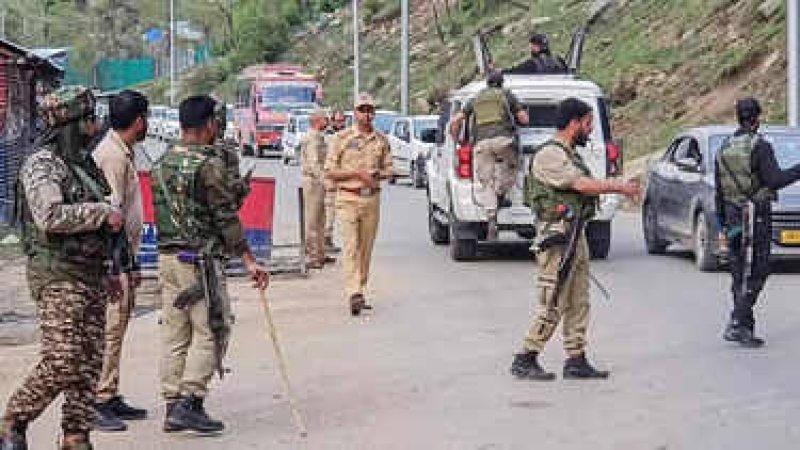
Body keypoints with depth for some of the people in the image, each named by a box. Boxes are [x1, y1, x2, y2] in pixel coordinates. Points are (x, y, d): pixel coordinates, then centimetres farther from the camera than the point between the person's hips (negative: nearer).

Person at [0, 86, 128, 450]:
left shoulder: (83, 164, 17)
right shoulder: (41, 165, -11)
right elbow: (52, 216, -26)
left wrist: (111, 272, 19)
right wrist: (104, 212, -18)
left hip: (91, 276, 9)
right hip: (58, 277, -9)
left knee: (89, 364, 5)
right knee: (61, 364, -13)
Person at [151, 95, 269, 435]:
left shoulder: (162, 164, 11)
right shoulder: (210, 163, -12)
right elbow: (226, 217, -13)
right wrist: (248, 260, -10)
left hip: (167, 257, 8)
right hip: (201, 260, -7)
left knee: (174, 334, 9)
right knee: (209, 333, -2)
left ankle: (173, 407, 11)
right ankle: (189, 404, -9)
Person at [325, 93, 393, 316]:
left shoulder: (381, 140, 10)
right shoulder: (342, 138, -1)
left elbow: (388, 170, 17)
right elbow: (329, 172, -2)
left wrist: (376, 174, -6)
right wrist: (357, 173, -13)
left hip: (372, 199, 4)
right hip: (348, 198, -4)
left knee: (366, 248, 7)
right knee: (351, 247, -14)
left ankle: (359, 291, 17)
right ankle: (354, 294, -23)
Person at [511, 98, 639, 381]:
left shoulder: (571, 154, 17)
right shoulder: (549, 155, -15)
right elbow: (583, 185, -19)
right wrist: (621, 187, -11)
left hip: (577, 237, 10)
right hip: (557, 240, -10)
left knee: (578, 303, 10)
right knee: (552, 306, -7)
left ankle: (576, 360, 15)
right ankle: (525, 361, 0)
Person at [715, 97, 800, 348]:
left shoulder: (724, 149, 9)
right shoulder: (760, 146, -11)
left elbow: (719, 192, 12)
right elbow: (775, 180, -19)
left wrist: (722, 226, 17)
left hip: (733, 218, 6)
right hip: (757, 217, -6)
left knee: (739, 276, 11)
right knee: (756, 274, -3)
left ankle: (746, 328, 11)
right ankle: (736, 324, -13)